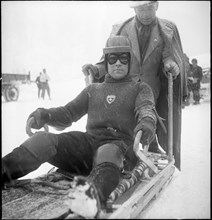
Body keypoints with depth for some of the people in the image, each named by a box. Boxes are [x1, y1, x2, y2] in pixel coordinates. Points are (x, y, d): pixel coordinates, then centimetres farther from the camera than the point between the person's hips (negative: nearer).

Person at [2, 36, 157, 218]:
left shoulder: (140, 89, 19)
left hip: (121, 145, -3)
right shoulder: (93, 90, 28)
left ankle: (94, 193, -70)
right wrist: (45, 115, -3)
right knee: (43, 140, -23)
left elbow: (147, 109, -1)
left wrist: (147, 123, -27)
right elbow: (68, 113, 20)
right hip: (89, 141, 4)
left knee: (108, 152, -41)